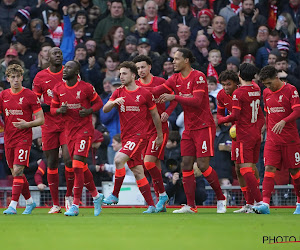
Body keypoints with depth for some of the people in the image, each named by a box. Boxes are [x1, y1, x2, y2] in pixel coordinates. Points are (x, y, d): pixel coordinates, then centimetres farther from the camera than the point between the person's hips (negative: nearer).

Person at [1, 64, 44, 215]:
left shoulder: (29, 95, -4)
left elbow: (41, 120, -3)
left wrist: (27, 124, -19)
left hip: (24, 138, -5)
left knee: (17, 170, -15)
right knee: (15, 173, 11)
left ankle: (13, 206, -18)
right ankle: (29, 202, 28)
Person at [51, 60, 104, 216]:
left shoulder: (86, 88, -7)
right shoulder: (58, 89, 4)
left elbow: (98, 102, 4)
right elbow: (52, 109, 12)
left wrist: (89, 111, -14)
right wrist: (59, 110, -10)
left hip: (84, 130, -5)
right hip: (69, 131, 5)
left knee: (77, 166, -15)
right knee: (82, 168, 12)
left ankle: (75, 205, -14)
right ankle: (96, 195, 33)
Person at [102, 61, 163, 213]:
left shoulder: (145, 94, -2)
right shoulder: (118, 93, 9)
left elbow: (155, 115, 7)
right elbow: (105, 109, 0)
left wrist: (160, 136, 11)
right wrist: (114, 102, -21)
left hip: (139, 135, -5)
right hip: (126, 136, 5)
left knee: (119, 159, -24)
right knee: (137, 172, 4)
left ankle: (115, 195, -14)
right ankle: (151, 205, 10)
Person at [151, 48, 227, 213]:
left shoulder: (198, 77, -12)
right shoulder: (176, 79, 10)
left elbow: (197, 101, -22)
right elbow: (157, 91, 4)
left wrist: (174, 97, -25)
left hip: (204, 127, -7)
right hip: (189, 128, 7)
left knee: (203, 165, -11)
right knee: (186, 165, 0)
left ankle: (221, 199, 5)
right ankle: (190, 206, 2)